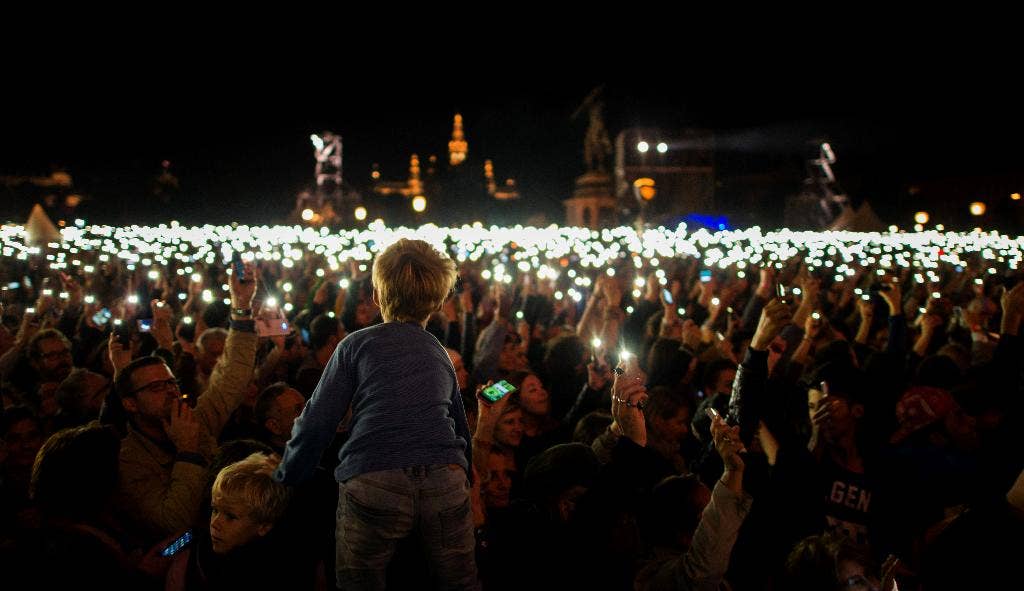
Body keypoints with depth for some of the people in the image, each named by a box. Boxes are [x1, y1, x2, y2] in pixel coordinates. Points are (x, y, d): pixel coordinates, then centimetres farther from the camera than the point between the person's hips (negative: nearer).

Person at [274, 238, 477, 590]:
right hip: (446, 479, 4)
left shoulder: (357, 345, 13)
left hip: (372, 481, -3)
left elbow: (317, 421, 7)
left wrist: (286, 479, 18)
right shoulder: (440, 353, 25)